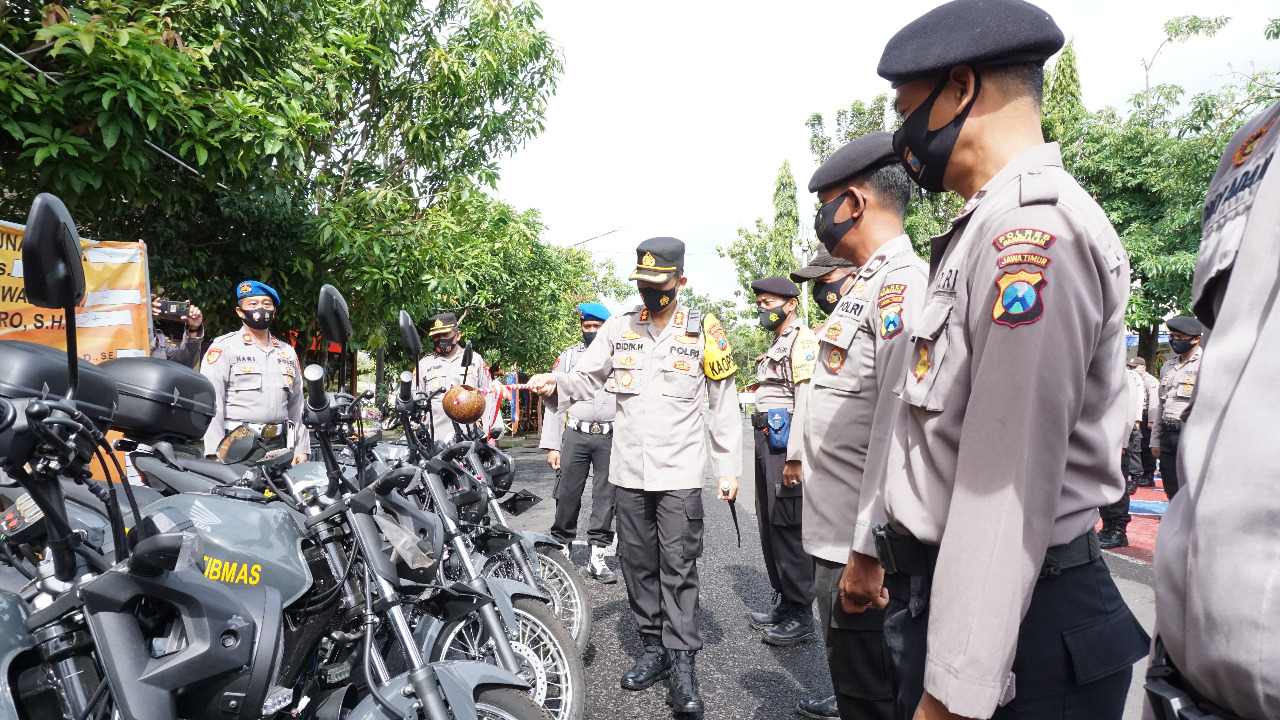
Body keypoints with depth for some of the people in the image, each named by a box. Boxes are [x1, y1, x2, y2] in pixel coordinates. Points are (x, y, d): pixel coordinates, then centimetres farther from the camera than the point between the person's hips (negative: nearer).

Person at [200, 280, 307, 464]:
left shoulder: (288, 352, 17)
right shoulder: (223, 347, 2)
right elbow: (211, 402, -6)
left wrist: (301, 448, 10)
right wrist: (215, 452, -13)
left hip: (279, 445, 4)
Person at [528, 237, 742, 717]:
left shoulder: (705, 331, -1)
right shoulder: (619, 327, 6)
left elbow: (724, 405, 2)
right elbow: (586, 378, 6)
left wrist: (729, 468, -1)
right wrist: (556, 386, -16)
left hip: (680, 472, -3)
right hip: (628, 470, 4)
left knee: (678, 566, -3)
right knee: (637, 563, 11)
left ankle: (682, 663, 7)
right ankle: (653, 649, 25)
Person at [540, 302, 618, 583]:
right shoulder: (568, 356, 11)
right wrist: (551, 445, 1)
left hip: (610, 436, 0)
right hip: (575, 435, 0)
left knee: (606, 497, 3)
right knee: (567, 495, 0)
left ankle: (597, 556, 12)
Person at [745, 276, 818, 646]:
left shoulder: (803, 341, -9)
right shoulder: (775, 345, 22)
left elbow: (805, 402, -18)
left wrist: (794, 458, -22)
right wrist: (763, 445, 17)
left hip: (785, 441, -10)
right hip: (766, 439, 10)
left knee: (788, 527, -7)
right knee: (769, 525, 13)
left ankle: (802, 617, 3)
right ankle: (785, 604, 24)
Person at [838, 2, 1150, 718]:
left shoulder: (1034, 226, -19)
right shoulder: (983, 232, 14)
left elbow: (1008, 488, -25)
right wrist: (874, 550, 21)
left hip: (1014, 629, -9)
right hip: (936, 594, 9)